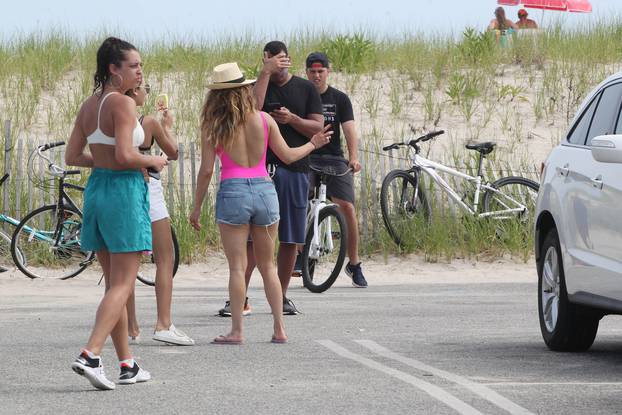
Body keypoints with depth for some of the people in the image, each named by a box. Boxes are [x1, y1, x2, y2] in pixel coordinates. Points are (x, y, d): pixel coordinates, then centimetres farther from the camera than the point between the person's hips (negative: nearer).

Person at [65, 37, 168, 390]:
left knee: (115, 283, 14)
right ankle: (90, 355, -20)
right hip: (125, 190, -8)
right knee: (123, 285, -6)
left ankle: (128, 364, 18)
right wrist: (153, 161, -5)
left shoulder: (89, 105, 11)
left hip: (96, 189, 8)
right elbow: (125, 155, -22)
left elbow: (72, 156, 13)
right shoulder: (123, 103, -14)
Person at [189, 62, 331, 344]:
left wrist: (197, 206, 5)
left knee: (237, 267, 1)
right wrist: (313, 144, 29)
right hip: (264, 190, 3)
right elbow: (287, 155, 11)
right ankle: (279, 328, 11)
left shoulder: (213, 125, -4)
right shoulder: (264, 120, 3)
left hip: (233, 192, -3)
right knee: (267, 265, 13)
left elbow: (206, 170, -4)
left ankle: (237, 330, -2)